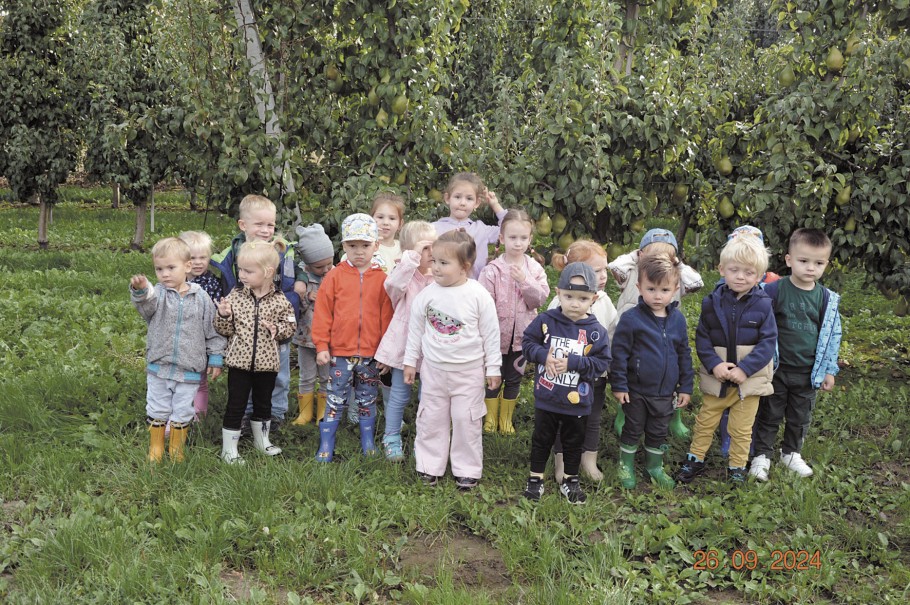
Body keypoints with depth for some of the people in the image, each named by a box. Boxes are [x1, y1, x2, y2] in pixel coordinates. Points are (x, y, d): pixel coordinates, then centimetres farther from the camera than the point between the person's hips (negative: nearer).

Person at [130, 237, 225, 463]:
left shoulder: (200, 298, -4)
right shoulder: (158, 294, -6)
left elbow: (212, 330, 2)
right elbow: (147, 304, -31)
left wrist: (215, 358, 1)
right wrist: (140, 290, -53)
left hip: (190, 369, 0)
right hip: (158, 366, 1)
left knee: (183, 412, 10)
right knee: (157, 410, 13)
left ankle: (176, 450, 28)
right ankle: (156, 449, 30)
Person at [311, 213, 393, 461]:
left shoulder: (381, 279, 1)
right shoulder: (335, 276, -1)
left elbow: (387, 317, 3)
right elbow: (322, 312, 0)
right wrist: (321, 345, -4)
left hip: (371, 354, 1)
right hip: (340, 351, -1)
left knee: (367, 401, 14)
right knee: (335, 401, 5)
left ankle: (368, 446, 26)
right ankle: (325, 448, 14)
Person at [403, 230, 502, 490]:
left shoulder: (479, 295, -12)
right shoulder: (427, 294, -5)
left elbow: (491, 334, -5)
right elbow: (415, 329, 6)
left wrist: (493, 368, -2)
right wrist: (410, 361, 9)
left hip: (469, 370, -2)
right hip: (433, 368, 3)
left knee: (466, 419, 5)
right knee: (431, 418, 10)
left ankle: (467, 470, 19)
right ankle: (429, 466, 25)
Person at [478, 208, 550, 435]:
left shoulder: (535, 269, -4)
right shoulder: (492, 270, -14)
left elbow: (540, 298, -9)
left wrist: (525, 281, -23)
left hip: (521, 334, 3)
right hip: (497, 334, -3)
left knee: (514, 378, 16)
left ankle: (506, 418, 33)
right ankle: (491, 417, 31)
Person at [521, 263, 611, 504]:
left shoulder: (596, 331, -12)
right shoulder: (546, 320, -11)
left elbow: (602, 363, -12)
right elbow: (527, 342, -4)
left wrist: (573, 362, -23)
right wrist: (544, 356, -21)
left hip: (576, 401, 0)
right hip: (546, 397, 0)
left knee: (573, 442, 19)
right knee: (542, 439, 17)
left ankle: (570, 480, 37)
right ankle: (536, 478, 33)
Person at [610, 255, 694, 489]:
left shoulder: (678, 319, -2)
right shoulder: (631, 318, -15)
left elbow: (684, 354, 7)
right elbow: (619, 352, -12)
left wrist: (686, 386, 7)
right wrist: (619, 385, -11)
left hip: (665, 392, 4)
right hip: (636, 390, -4)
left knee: (658, 433, 18)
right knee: (633, 430, 13)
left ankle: (654, 466, 37)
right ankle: (626, 466, 32)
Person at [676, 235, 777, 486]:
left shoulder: (762, 305, -8)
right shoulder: (712, 302, -5)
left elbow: (768, 342, -11)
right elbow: (702, 337, -3)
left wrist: (744, 369, -20)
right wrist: (714, 364, -17)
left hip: (749, 378, -1)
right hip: (716, 377, 1)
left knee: (742, 429, 12)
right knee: (705, 422, 14)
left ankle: (737, 467, 28)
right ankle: (695, 459, 30)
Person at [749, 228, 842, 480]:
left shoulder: (826, 298, -4)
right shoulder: (774, 290, -13)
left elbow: (832, 335, 4)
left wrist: (829, 370, 6)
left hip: (807, 373, 3)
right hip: (776, 369, -3)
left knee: (800, 417, 18)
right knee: (769, 415, 8)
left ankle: (791, 453, 38)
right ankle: (762, 455, 23)